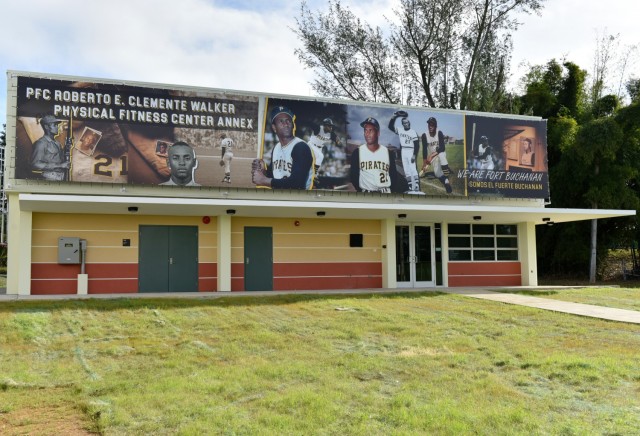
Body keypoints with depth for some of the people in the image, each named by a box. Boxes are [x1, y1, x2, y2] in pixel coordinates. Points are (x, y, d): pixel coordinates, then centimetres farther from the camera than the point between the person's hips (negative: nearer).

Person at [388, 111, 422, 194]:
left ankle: (416, 188, -19)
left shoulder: (413, 132, -7)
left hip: (411, 152, -6)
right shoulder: (400, 131, 7)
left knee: (413, 170, -15)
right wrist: (394, 116, -7)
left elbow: (417, 145, -10)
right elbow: (390, 126, 4)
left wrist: (414, 155, -18)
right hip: (403, 152, 6)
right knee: (406, 171, 6)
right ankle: (411, 188, 11)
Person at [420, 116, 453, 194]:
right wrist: (424, 163, -19)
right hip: (432, 156, 2)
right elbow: (424, 150, -13)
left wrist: (431, 155, -33)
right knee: (438, 174, -11)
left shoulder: (439, 133, -16)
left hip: (440, 152, -2)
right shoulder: (424, 135, -14)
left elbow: (442, 148, -22)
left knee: (441, 155, -38)